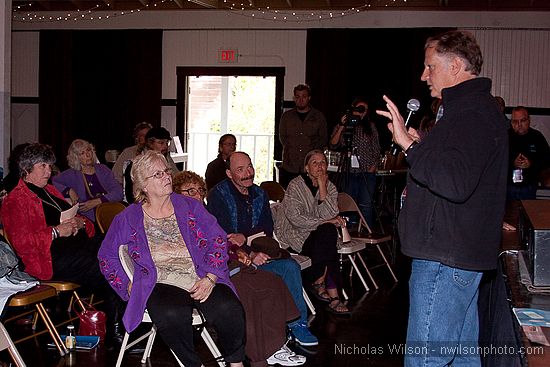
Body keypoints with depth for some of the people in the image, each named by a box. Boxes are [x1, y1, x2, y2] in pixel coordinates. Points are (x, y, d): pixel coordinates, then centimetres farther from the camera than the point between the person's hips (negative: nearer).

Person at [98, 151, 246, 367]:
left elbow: (218, 240, 7)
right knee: (172, 315, -36)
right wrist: (129, 287, 3)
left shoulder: (189, 207, 15)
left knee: (228, 308, -30)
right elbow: (107, 256, 16)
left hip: (201, 280, 1)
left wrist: (210, 278, -8)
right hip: (160, 283, -1)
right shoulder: (129, 218, 13)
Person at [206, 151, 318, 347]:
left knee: (290, 266, -20)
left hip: (256, 253, 6)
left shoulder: (259, 194, 13)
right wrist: (250, 254, -26)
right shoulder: (218, 195, -5)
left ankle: (298, 323, -12)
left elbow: (267, 229, 4)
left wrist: (245, 237, -17)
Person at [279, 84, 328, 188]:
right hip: (289, 167, 2)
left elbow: (323, 138, 11)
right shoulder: (286, 116, 16)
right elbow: (282, 137, 13)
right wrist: (291, 150, -1)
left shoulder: (319, 116, 12)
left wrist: (312, 150, -2)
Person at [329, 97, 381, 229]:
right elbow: (333, 145, -6)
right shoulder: (340, 127, 9)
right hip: (349, 173, 0)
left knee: (366, 206, -3)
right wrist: (341, 128, -13)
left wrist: (372, 168, -2)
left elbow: (377, 151, 10)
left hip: (367, 173, 0)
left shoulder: (370, 127, 10)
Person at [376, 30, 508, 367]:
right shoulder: (480, 108, 18)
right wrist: (420, 147, 20)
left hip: (446, 259, -11)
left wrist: (410, 146, -28)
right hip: (463, 253, 11)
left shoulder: (472, 114, -18)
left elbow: (455, 183, -32)